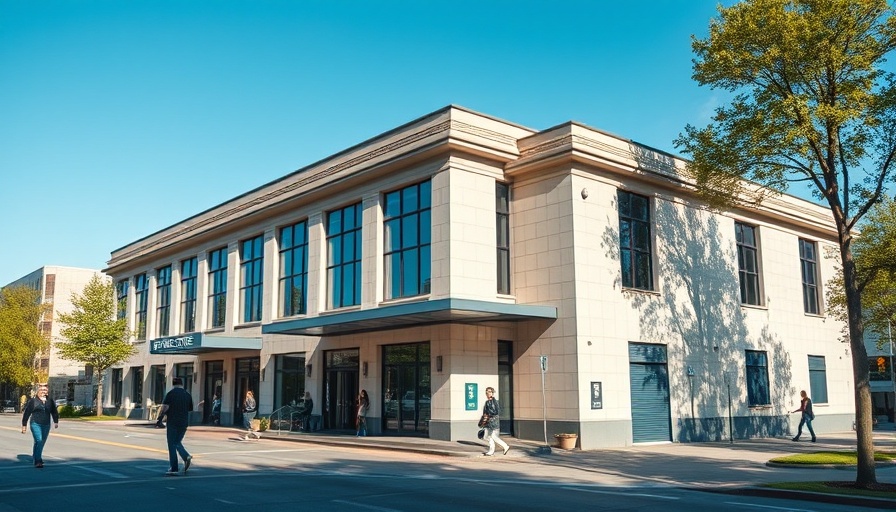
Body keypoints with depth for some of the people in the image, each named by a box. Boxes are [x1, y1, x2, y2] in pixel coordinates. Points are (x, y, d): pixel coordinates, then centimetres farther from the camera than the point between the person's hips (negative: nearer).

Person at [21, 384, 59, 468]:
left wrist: (56, 422, -5)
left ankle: (35, 456, 35)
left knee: (42, 442, 11)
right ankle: (37, 461, -17)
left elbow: (54, 412, 10)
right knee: (38, 441, -17)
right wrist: (24, 425, 2)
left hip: (46, 426, 4)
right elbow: (26, 413, 3)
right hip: (35, 424, -4)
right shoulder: (33, 401, 0)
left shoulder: (50, 401, 9)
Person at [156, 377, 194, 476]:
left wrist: (159, 419, -6)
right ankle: (186, 456, -5)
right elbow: (190, 410, 14)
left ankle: (173, 469, 2)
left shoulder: (171, 393, -5)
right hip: (184, 423, 4)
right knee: (177, 442, 20)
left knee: (172, 445, 2)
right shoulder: (187, 395, 9)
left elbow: (164, 407, -15)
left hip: (172, 422, -4)